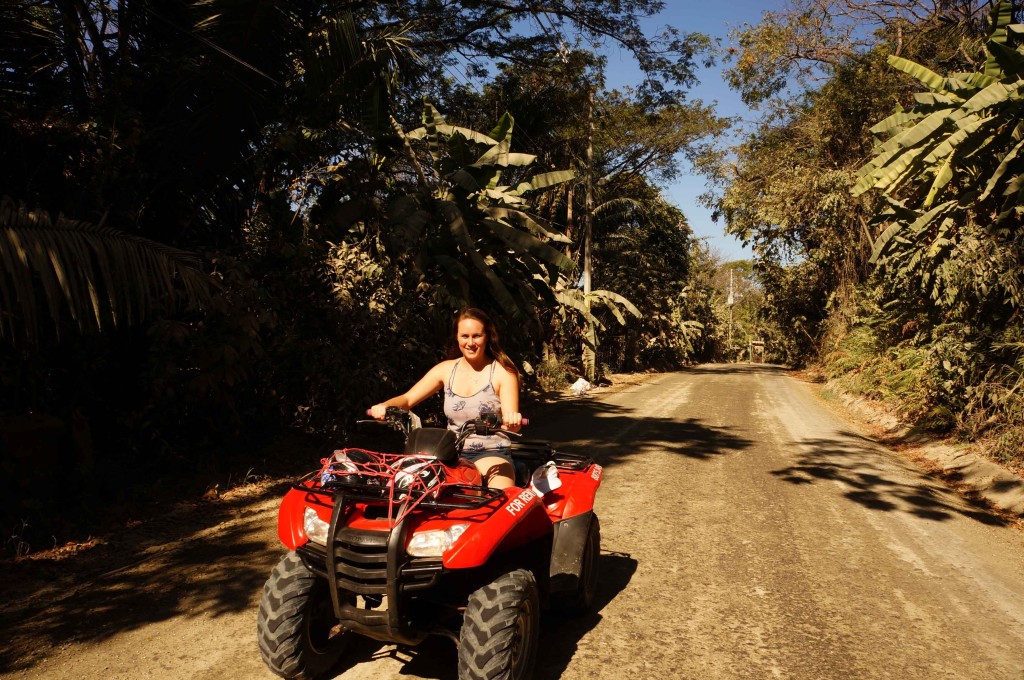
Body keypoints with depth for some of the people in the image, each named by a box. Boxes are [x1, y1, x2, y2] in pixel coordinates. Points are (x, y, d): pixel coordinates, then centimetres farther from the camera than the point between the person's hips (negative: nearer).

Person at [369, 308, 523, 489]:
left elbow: (511, 421, -13)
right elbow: (407, 398, 4)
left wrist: (512, 421, -39)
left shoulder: (503, 372, -4)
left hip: (492, 453, -3)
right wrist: (384, 406, -19)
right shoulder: (446, 369, 7)